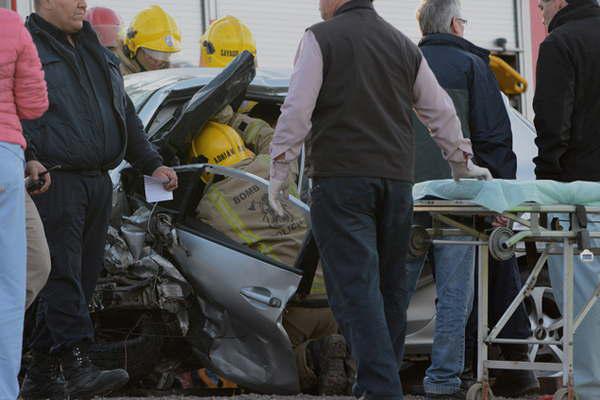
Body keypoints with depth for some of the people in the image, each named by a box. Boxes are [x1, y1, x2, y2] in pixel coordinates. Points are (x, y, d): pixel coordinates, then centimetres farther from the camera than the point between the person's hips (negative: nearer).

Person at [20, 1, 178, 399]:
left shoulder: (98, 54, 24)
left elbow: (127, 116, 30)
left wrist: (152, 164, 23)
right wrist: (29, 161, -27)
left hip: (97, 183, 8)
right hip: (54, 182, -8)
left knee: (81, 278, 6)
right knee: (63, 275, -13)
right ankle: (78, 367, -20)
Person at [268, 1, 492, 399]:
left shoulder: (321, 38, -1)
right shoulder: (404, 45, 16)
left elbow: (298, 108, -7)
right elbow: (440, 110, 22)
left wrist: (280, 169, 1)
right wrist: (463, 162, 36)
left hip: (341, 179, -5)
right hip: (397, 180, 5)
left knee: (355, 286, -9)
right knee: (390, 285, 12)